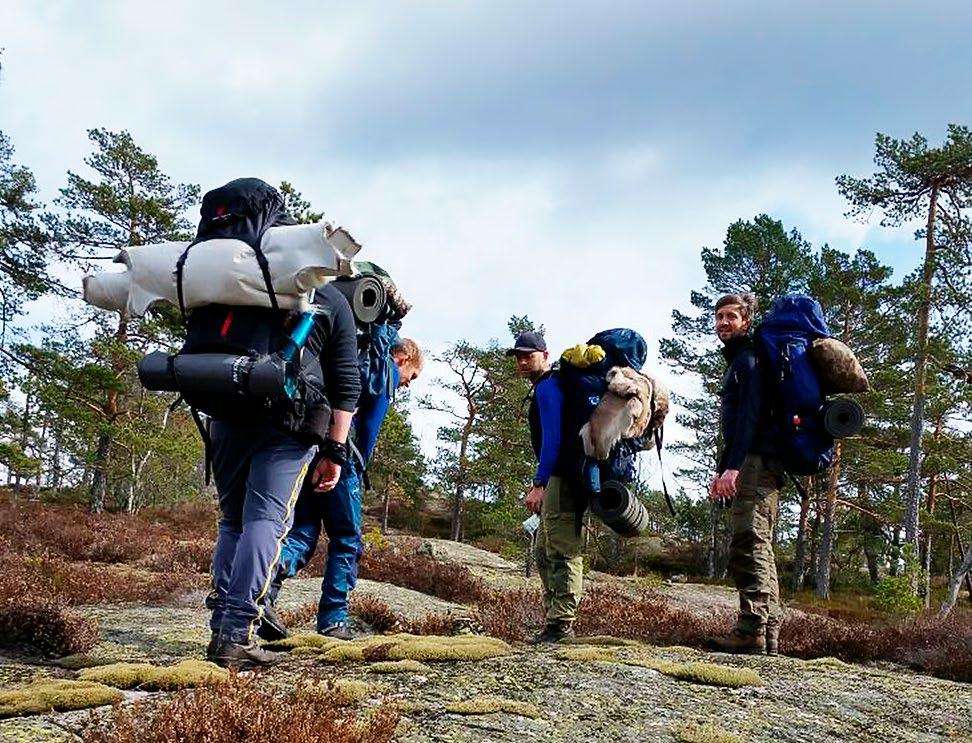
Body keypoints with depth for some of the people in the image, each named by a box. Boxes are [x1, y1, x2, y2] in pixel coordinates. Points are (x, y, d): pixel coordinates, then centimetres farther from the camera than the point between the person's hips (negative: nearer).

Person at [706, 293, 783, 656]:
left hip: (756, 463, -11)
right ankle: (768, 636, 11)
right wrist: (720, 470, 25)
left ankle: (751, 632, -19)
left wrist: (733, 467, -24)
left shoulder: (748, 358, -4)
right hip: (751, 466, 11)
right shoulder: (735, 362, 27)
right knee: (759, 550, 9)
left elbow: (750, 415, -17)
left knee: (748, 547, -16)